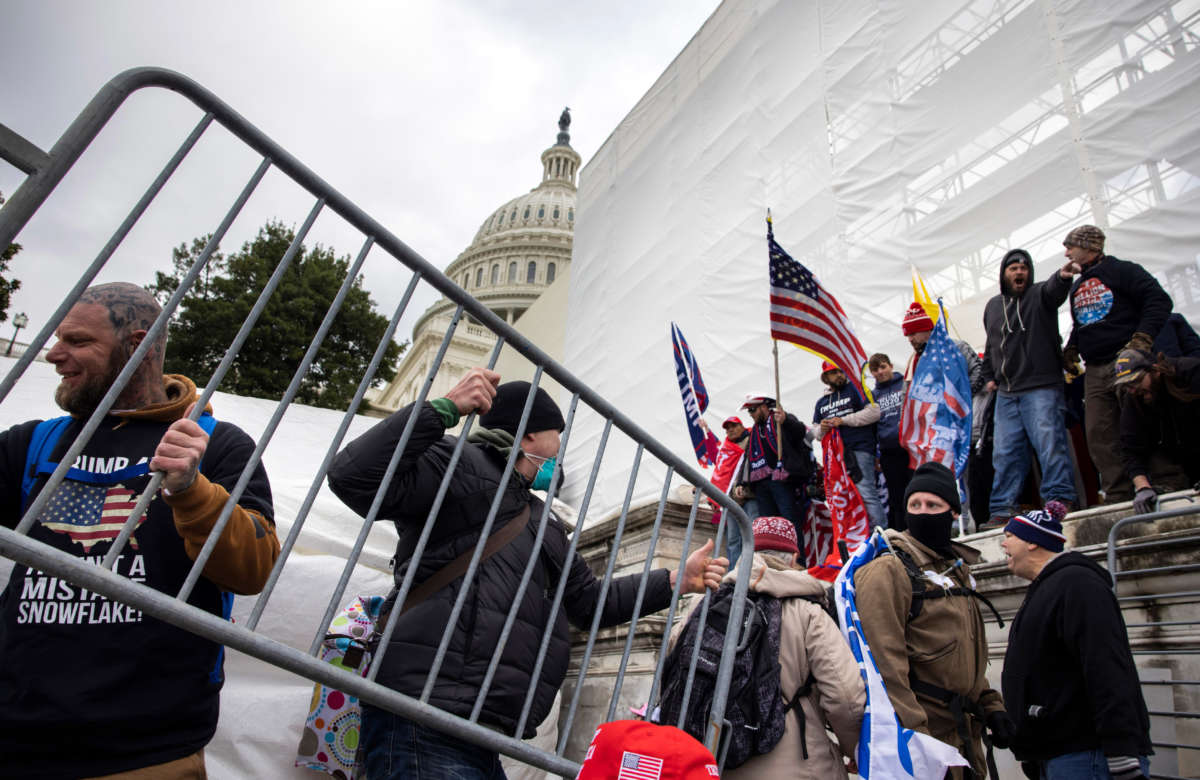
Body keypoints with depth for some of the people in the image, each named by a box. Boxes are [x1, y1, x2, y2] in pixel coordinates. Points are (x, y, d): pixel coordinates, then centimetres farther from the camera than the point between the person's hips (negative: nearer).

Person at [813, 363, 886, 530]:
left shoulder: (855, 389, 6)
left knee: (866, 494, -16)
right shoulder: (821, 402, 23)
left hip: (859, 450, -6)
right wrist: (822, 429, 1)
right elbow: (817, 433, 26)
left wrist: (843, 420, -10)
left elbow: (874, 412, -7)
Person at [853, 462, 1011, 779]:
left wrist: (991, 705, 13)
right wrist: (912, 733, -22)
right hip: (924, 735, -8)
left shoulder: (957, 572, 15)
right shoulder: (888, 571, -13)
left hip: (964, 736, 8)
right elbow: (885, 660, -20)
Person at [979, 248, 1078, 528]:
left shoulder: (1040, 295, 3)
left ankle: (1061, 498, -2)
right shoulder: (993, 305, 17)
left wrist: (1063, 276, -46)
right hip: (1006, 394, 5)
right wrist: (989, 377, 19)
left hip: (1041, 389, -5)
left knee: (1049, 442, -12)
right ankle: (1002, 510, 8)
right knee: (1005, 452, 4)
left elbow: (1053, 289, -23)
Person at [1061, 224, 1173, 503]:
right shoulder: (1077, 287, 22)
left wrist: (1141, 340, -17)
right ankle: (1118, 497, 1)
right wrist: (1071, 350, 13)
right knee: (1099, 437, -1)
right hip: (1095, 372, 7)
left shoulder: (1121, 271, 0)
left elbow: (1160, 301, -8)